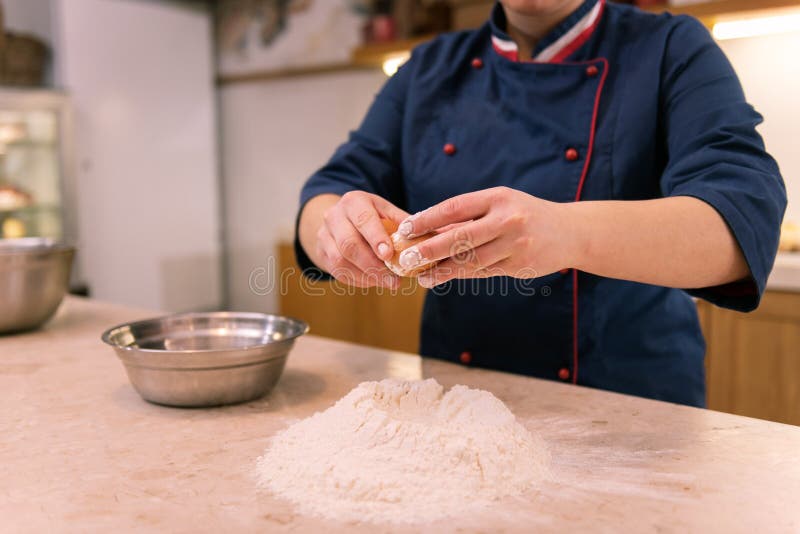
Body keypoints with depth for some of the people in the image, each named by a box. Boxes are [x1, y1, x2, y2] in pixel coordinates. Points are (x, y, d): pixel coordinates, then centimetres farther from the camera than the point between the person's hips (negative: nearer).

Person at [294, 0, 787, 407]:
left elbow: (747, 214, -20)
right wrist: (337, 227, -25)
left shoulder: (673, 52, -5)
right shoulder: (430, 69, 5)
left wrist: (572, 233, -39)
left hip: (626, 404, -4)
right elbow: (336, 186, -1)